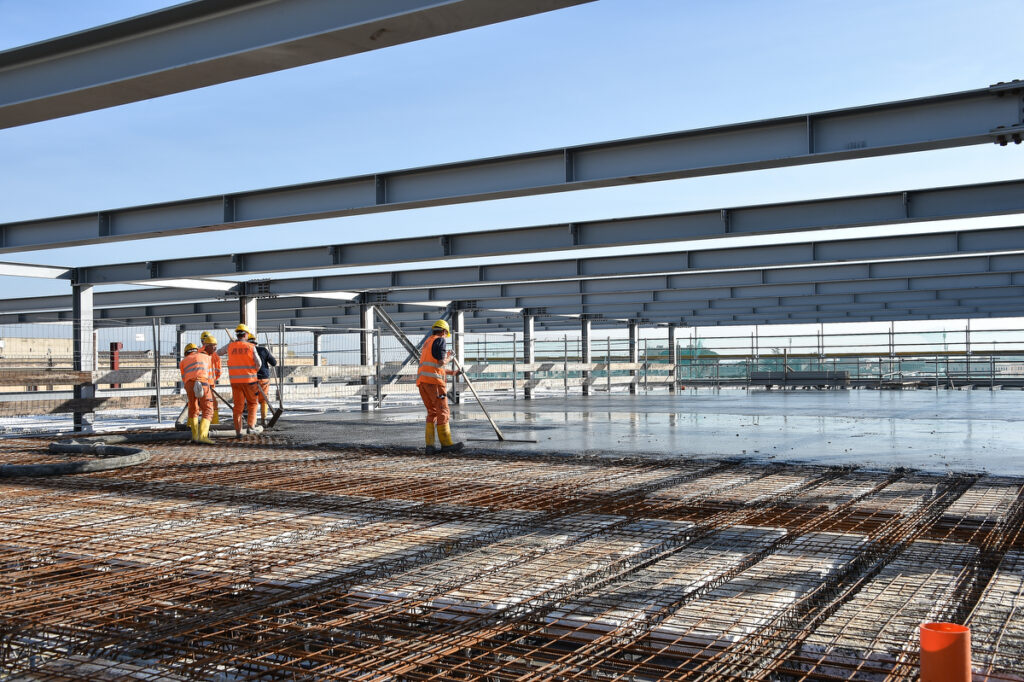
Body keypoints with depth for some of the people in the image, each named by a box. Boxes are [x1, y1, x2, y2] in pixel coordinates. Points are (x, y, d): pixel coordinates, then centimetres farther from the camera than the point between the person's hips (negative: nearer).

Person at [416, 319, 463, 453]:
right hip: (433, 380, -8)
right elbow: (441, 362, -10)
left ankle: (430, 444, 3)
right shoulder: (440, 341, 0)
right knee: (443, 411, -4)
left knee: (432, 412, 11)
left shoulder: (427, 342, 27)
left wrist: (451, 372, 37)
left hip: (421, 380, 8)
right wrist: (449, 357, 11)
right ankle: (446, 444, -4)